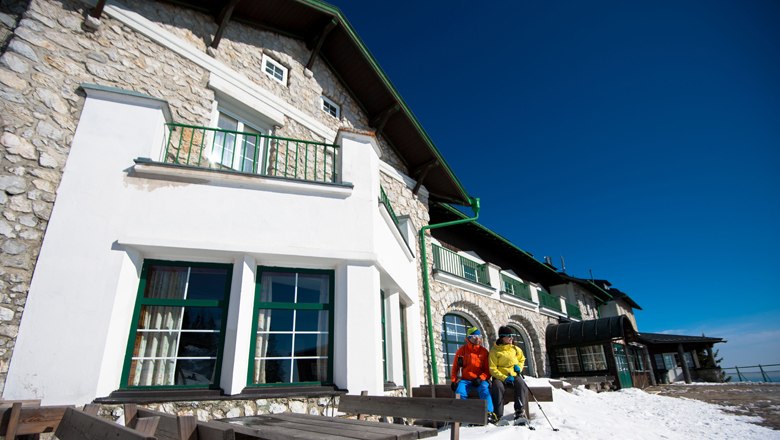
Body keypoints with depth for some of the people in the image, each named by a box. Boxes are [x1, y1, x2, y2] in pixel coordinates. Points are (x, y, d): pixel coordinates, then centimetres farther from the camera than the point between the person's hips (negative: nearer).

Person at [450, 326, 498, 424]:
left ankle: (489, 413, -31)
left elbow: (487, 369, 6)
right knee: (460, 392, -27)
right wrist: (454, 380, 0)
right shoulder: (462, 350, 6)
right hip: (465, 380, 0)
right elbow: (455, 367, 10)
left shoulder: (483, 351, 6)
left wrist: (481, 378, -10)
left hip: (479, 380, 0)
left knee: (485, 389, -30)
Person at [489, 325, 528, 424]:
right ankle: (497, 416, -29)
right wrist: (504, 378, -21)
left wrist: (519, 366, 5)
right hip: (500, 376, -3)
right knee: (498, 386, -35)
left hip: (514, 375, 3)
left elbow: (522, 359, 29)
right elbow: (492, 368, -7)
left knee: (521, 384, -31)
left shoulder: (515, 349, 12)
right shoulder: (495, 351, -2)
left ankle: (519, 413, -31)